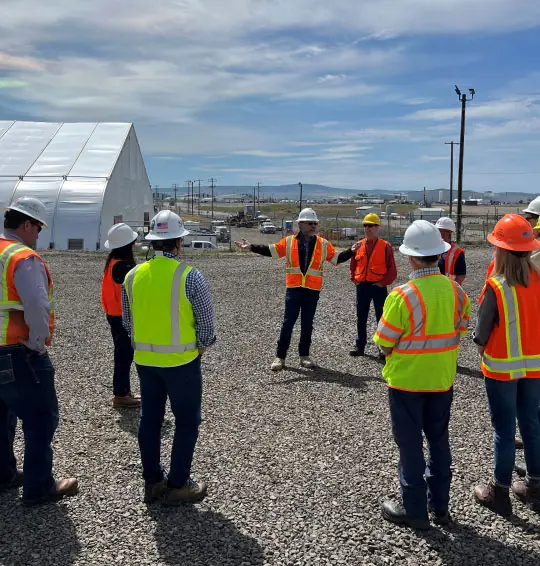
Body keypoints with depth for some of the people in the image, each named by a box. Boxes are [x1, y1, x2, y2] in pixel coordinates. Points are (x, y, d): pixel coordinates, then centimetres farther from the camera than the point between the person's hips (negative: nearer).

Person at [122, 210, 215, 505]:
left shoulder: (132, 276, -1)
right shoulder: (190, 276, -16)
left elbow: (128, 322, 6)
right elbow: (206, 323, -11)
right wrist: (200, 347, 6)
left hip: (145, 360, 5)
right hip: (181, 361, -5)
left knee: (150, 419, 16)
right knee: (187, 422, 9)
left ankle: (152, 482, 26)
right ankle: (178, 485, 15)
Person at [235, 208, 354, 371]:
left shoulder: (323, 244, 5)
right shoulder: (289, 242, 1)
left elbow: (337, 258, 8)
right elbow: (270, 250, 2)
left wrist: (351, 251, -6)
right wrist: (251, 247, -5)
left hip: (313, 290, 1)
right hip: (293, 289, -1)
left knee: (307, 323, 10)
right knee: (288, 322, 0)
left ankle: (304, 355, 21)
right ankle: (280, 356, 7)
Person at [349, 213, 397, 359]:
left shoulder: (385, 246, -5)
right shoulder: (358, 246, 6)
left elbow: (392, 269, -5)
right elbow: (353, 265, 15)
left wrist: (384, 282, -12)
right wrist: (354, 278, 3)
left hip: (379, 286, -4)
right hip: (362, 286, 4)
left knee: (381, 318, 3)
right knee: (361, 318, 12)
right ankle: (360, 346, 22)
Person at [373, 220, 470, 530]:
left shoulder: (403, 295, -22)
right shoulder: (456, 290, -5)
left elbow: (384, 343, -14)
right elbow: (459, 332, 6)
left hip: (407, 380, -5)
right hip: (443, 379, 5)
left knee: (410, 444, 9)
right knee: (439, 440, 18)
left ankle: (415, 510, 20)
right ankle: (440, 506, 30)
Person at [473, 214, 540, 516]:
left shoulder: (496, 287, -20)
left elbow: (482, 334, -13)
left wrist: (482, 348, 5)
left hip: (502, 367, -5)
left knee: (505, 429, 6)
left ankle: (500, 491, 19)